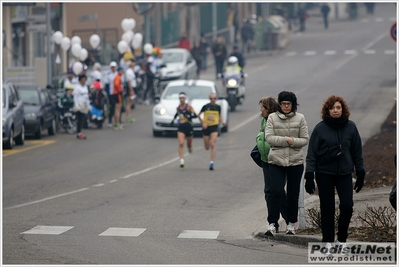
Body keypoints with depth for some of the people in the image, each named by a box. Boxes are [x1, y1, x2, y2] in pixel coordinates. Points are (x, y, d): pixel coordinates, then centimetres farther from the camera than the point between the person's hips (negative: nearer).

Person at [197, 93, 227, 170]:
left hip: (214, 127, -1)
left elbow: (220, 116, 17)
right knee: (207, 147, 6)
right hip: (206, 127, 1)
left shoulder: (218, 107, 2)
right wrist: (202, 122, -6)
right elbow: (199, 115, 6)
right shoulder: (205, 106, -3)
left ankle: (212, 162, -20)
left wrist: (222, 122, -2)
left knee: (212, 145, -18)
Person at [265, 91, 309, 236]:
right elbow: (269, 138, -5)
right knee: (276, 191, -14)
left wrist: (293, 141, -15)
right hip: (276, 160, -2)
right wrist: (286, 140, -14)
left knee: (293, 194, 8)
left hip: (295, 161, 2)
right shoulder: (272, 118, 3)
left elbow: (305, 140, 3)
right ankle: (272, 224, -13)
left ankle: (291, 224, 19)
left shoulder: (300, 118, 5)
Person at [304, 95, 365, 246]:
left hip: (345, 173, 2)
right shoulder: (320, 128, -4)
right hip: (324, 174, -2)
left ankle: (342, 238, 10)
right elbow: (312, 154, -3)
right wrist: (309, 177, -7)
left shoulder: (350, 127, 3)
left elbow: (357, 152, 9)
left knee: (347, 206, -8)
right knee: (327, 209, 2)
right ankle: (327, 241, 13)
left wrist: (360, 174, 9)